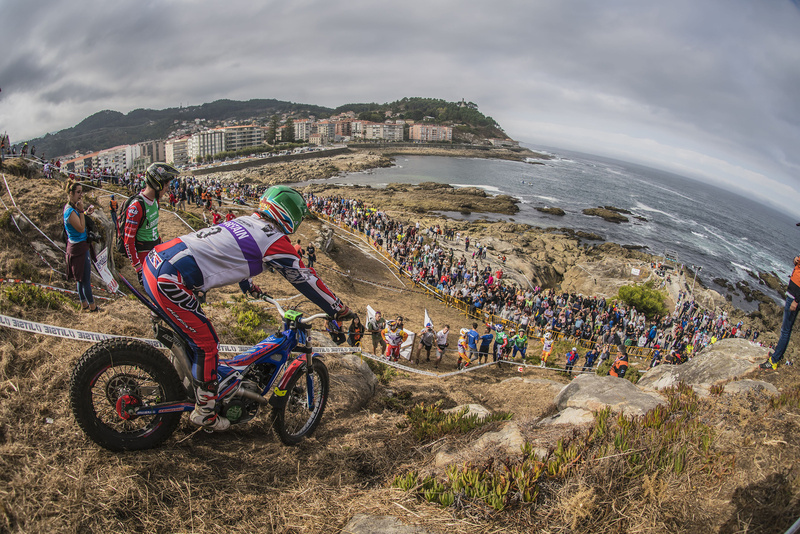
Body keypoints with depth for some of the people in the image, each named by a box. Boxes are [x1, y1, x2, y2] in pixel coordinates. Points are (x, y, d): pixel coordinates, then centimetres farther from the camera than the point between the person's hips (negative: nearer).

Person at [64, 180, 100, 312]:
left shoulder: (71, 207, 8)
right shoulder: (70, 211, -22)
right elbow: (81, 228, -23)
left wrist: (86, 213, 5)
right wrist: (81, 211, -23)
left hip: (76, 246, 11)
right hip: (79, 247, -11)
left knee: (81, 278, 18)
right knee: (86, 278, -1)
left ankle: (84, 304, 29)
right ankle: (92, 306, 7)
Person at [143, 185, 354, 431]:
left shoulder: (245, 222, 18)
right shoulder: (275, 241, -7)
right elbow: (306, 279, -1)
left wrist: (249, 287, 58)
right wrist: (341, 311, 11)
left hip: (154, 261, 9)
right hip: (169, 280, -9)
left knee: (192, 333, 26)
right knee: (206, 344, 4)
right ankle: (204, 412, 19)